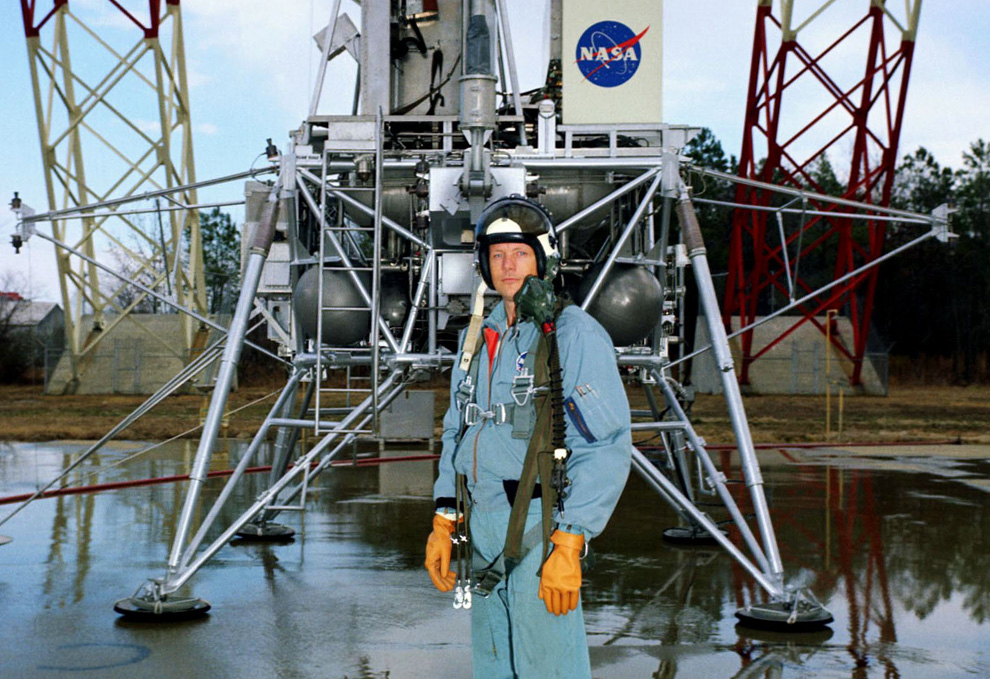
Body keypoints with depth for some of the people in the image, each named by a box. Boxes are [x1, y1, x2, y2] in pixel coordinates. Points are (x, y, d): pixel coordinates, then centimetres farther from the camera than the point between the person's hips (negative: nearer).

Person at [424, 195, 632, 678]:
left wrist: (567, 546, -20)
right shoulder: (477, 338, 12)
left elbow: (607, 448, -15)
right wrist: (444, 523, 11)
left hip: (540, 528, -7)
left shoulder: (575, 336, -10)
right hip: (481, 528, 7)